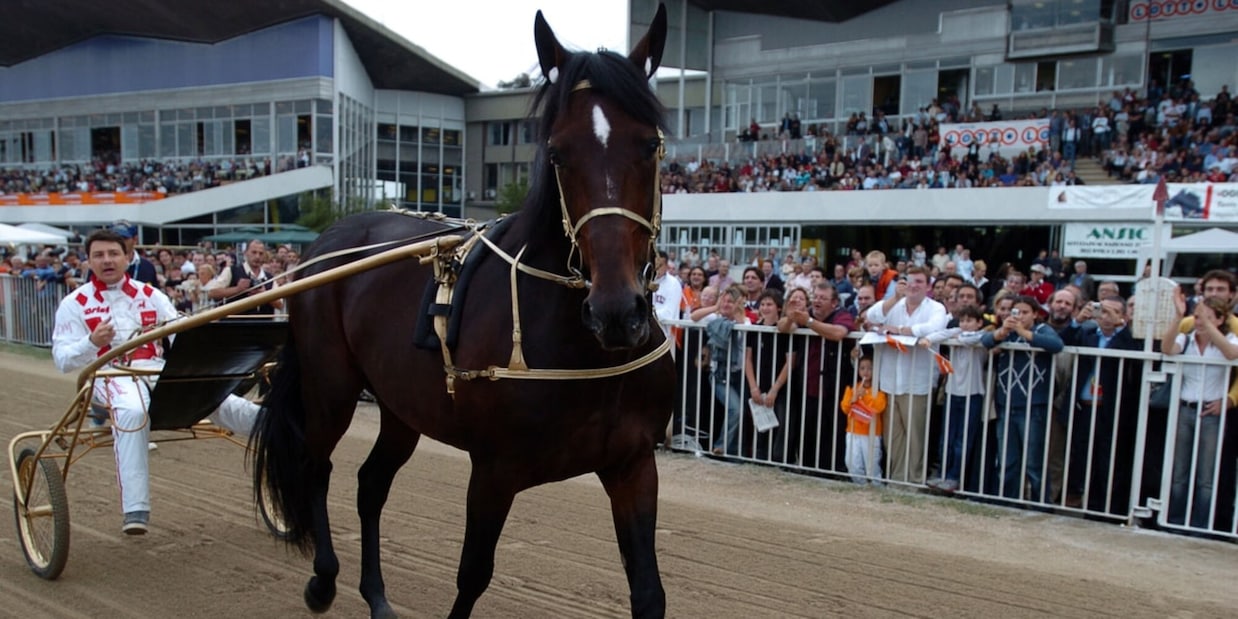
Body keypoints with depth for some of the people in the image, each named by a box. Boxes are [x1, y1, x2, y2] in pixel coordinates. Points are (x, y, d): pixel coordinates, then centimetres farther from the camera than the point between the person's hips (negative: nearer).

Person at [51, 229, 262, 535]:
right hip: (109, 374, -3)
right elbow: (63, 360, 2)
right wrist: (92, 343, -17)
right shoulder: (74, 304, 10)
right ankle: (135, 510, -39)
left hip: (157, 369, 3)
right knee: (132, 411, -36)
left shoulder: (150, 294, 16)